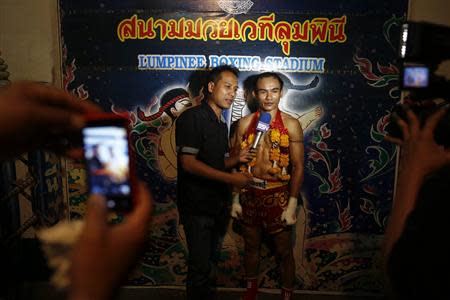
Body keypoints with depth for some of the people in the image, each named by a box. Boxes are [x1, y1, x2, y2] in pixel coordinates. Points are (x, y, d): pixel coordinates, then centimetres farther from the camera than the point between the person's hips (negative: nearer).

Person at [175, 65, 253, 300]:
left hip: (217, 205, 8)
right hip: (197, 206, -8)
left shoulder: (221, 124, 13)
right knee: (200, 265, 2)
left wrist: (236, 159, -1)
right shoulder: (192, 117, -14)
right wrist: (230, 178, -20)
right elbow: (189, 164, -21)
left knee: (207, 260, 20)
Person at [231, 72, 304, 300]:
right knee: (251, 246, 19)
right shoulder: (245, 123, -1)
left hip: (278, 196, -2)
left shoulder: (291, 125, -8)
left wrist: (292, 205, -12)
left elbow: (298, 167, -8)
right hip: (249, 194, 3)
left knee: (284, 251, 11)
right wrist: (235, 199, 1)